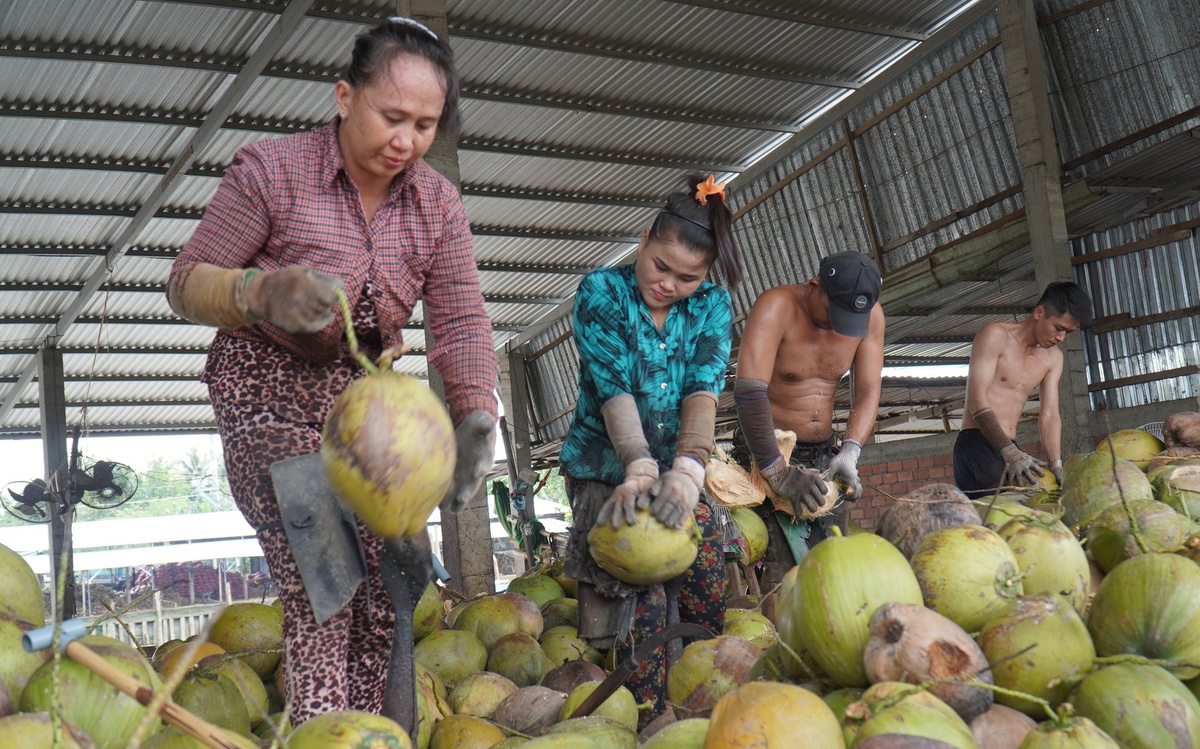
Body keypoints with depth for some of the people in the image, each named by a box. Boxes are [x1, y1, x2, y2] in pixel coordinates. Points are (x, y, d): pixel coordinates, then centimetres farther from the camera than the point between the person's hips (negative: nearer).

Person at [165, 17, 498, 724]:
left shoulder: (438, 203, -2)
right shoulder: (272, 171, -14)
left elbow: (461, 318, -9)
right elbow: (188, 280, -11)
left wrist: (477, 413, -26)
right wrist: (261, 293, -33)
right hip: (267, 388, -5)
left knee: (394, 573, 4)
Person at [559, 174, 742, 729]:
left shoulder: (712, 307, 0)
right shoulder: (601, 293, -9)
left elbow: (704, 392, -14)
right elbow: (614, 390, -19)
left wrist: (685, 474, -29)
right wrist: (640, 470, -32)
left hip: (677, 468, 3)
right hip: (605, 468, -3)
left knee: (707, 588, -9)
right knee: (642, 597, -13)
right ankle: (651, 723, 0)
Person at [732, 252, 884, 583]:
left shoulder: (870, 314, -1)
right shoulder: (776, 307, -19)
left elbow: (868, 392, -3)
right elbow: (748, 393, -29)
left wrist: (849, 454, -20)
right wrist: (776, 470, -34)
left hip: (824, 453, 5)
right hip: (767, 450, -5)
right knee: (780, 569, -18)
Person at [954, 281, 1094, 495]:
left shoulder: (1053, 358, 15)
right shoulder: (996, 335, -7)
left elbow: (1049, 415, 8)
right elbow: (977, 400, -17)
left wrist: (1056, 465, -9)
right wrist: (1010, 452, -28)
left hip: (1010, 448, 7)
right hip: (976, 445, -7)